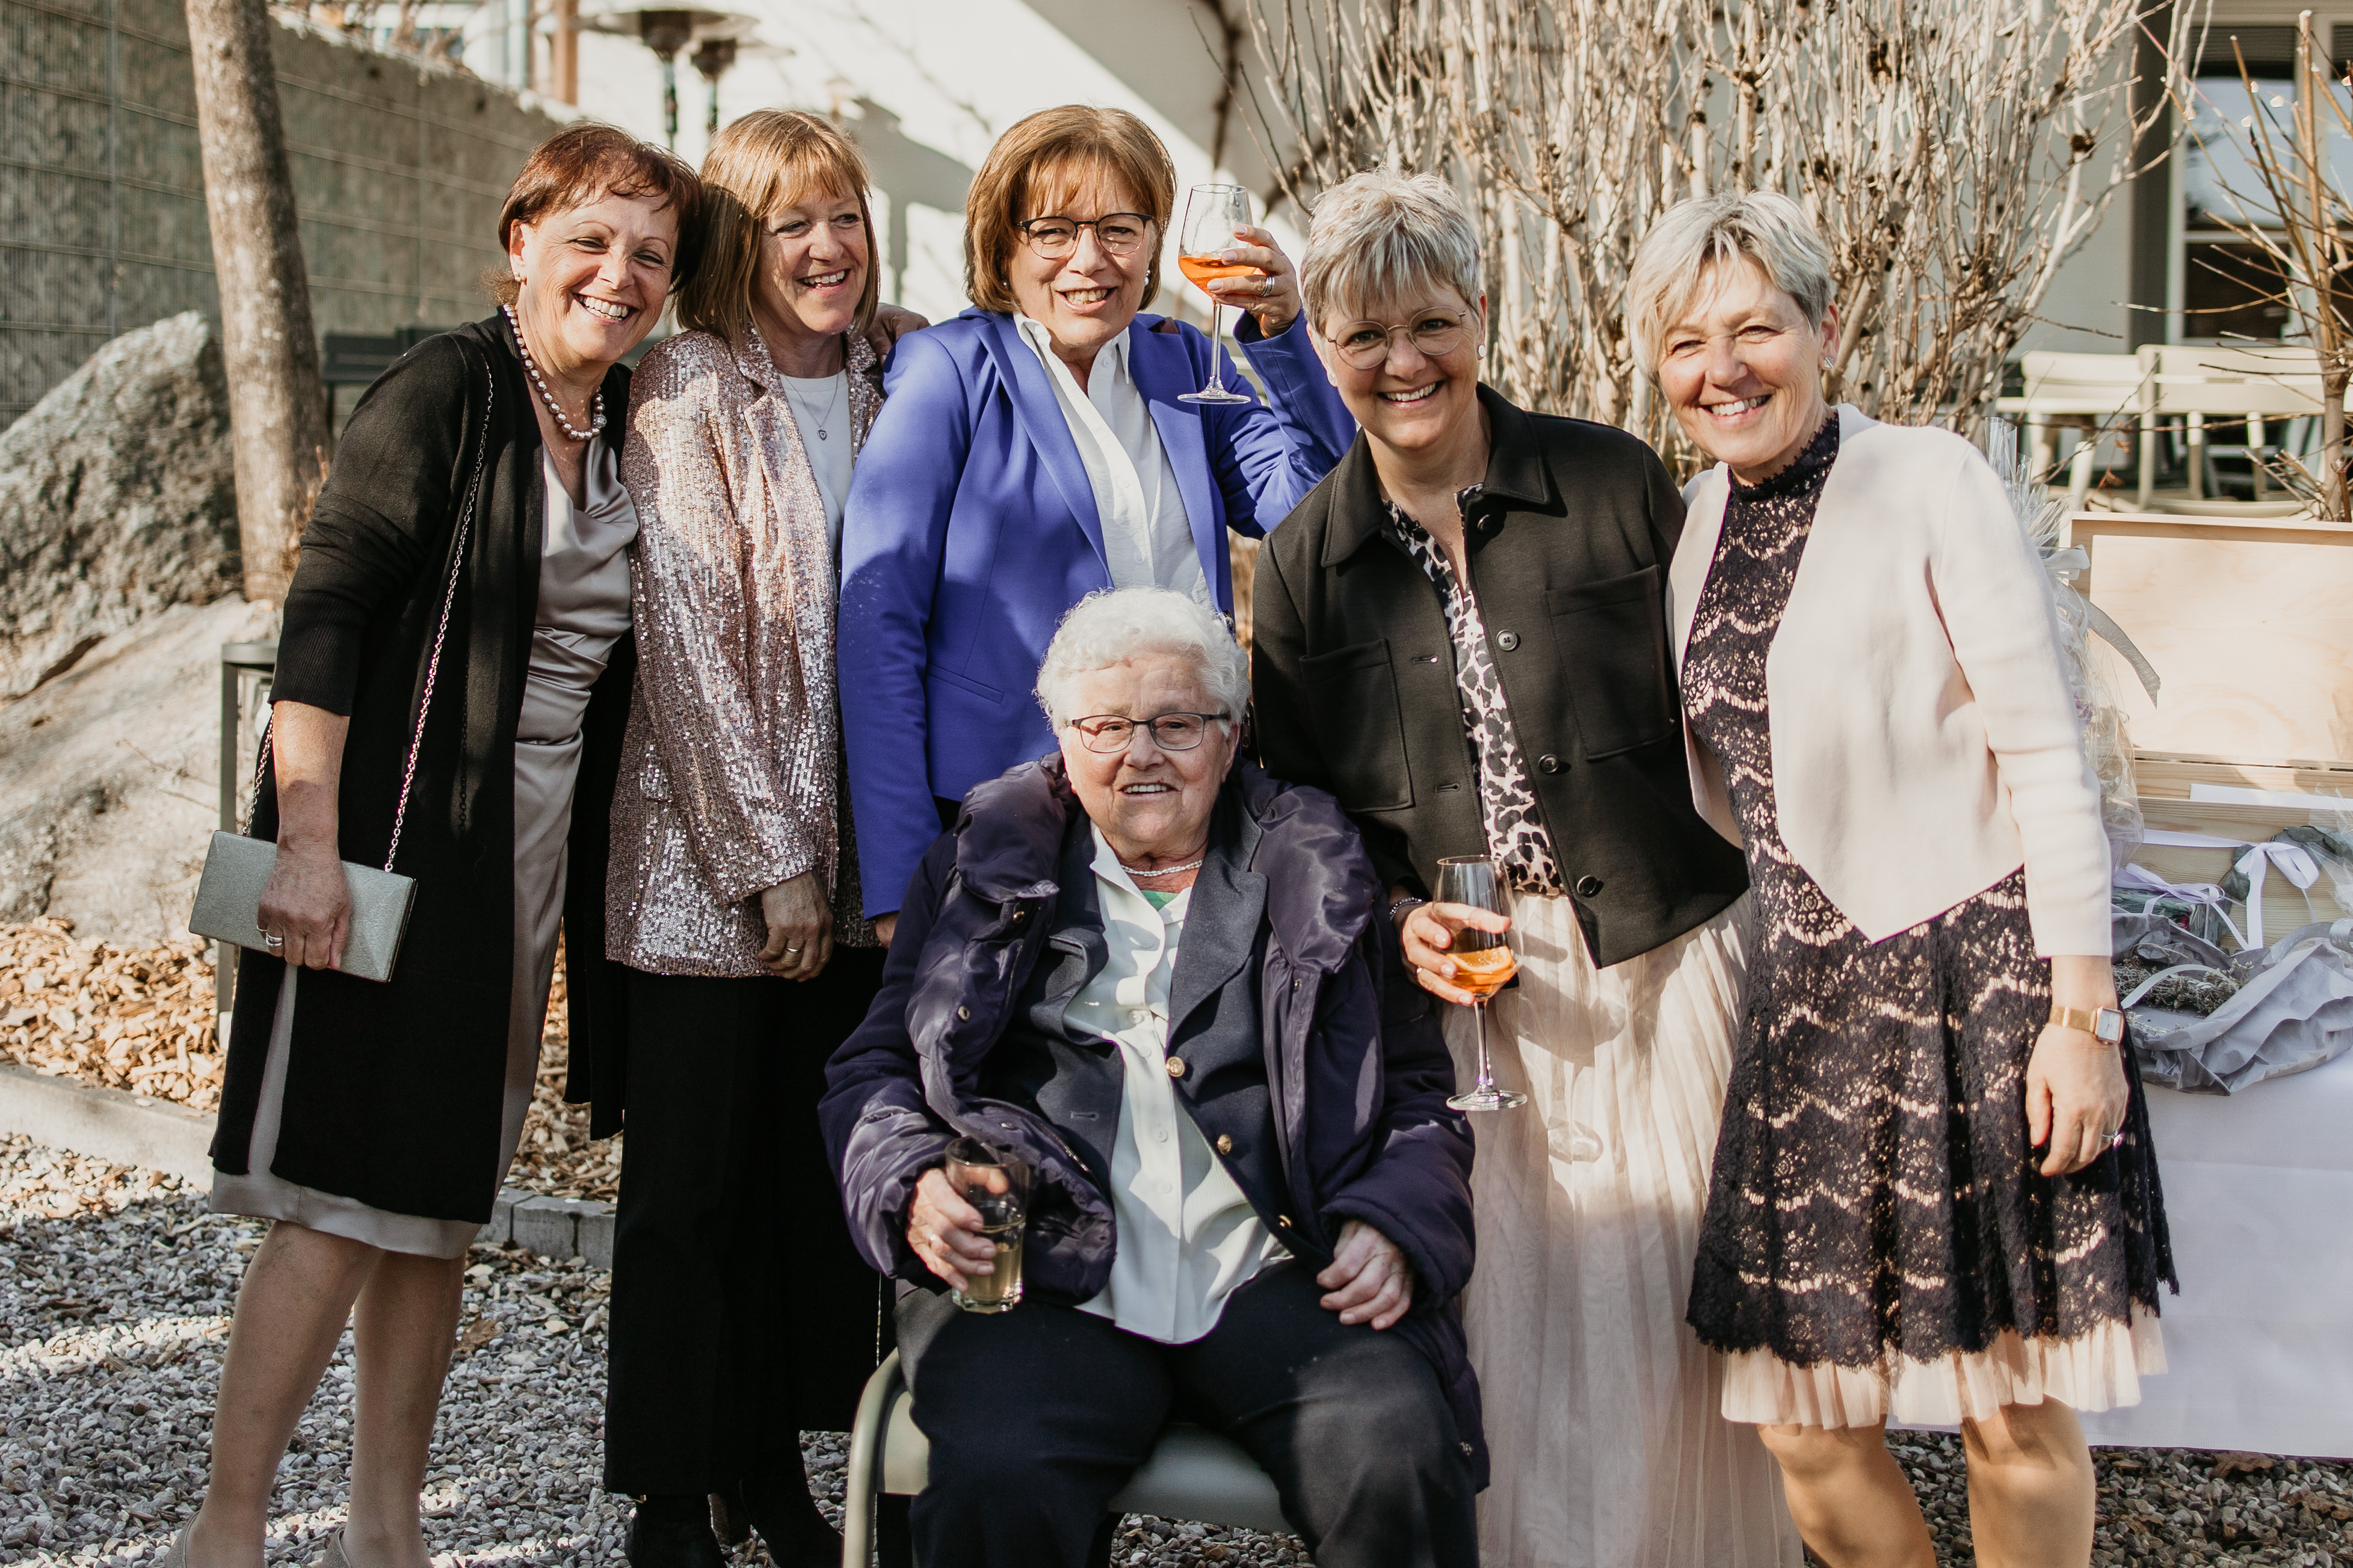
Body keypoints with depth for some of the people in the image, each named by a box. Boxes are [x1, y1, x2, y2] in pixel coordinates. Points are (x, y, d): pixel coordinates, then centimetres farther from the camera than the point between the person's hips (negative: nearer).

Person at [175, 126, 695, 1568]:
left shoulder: (621, 423, 12)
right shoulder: (443, 393, -9)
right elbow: (327, 610, -15)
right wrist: (308, 839, -22)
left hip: (534, 854, 7)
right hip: (395, 840, -7)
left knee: (443, 1202, 11)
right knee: (345, 1201, -7)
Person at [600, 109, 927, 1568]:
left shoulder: (886, 387, 9)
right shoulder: (692, 393, -7)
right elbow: (688, 642, -12)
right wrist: (770, 859, -13)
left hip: (854, 861, 5)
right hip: (710, 861, -5)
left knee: (815, 1165, 9)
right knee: (693, 1175, 2)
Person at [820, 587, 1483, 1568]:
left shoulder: (1311, 878, 16)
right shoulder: (987, 870, 16)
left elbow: (1420, 1089, 18)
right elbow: (872, 1071, 17)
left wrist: (1398, 1224, -2)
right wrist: (910, 1185, -5)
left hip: (1271, 1281, 1)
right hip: (1047, 1283, 0)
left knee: (1403, 1461, -27)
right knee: (998, 1484, -30)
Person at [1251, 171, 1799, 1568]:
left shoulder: (1615, 484, -1)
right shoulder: (1305, 562, 4)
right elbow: (1299, 806, 11)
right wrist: (1395, 918, -7)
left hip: (1667, 960, -1)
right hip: (1466, 984, 1)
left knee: (1671, 1310, 3)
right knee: (1507, 1321, -1)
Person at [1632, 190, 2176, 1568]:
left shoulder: (1932, 485, -8)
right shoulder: (1698, 525, 9)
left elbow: (2050, 761, -11)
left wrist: (2084, 1016, -14)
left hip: (1979, 976, -5)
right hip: (1812, 992, 5)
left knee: (2015, 1413, 3)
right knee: (1809, 1428, 6)